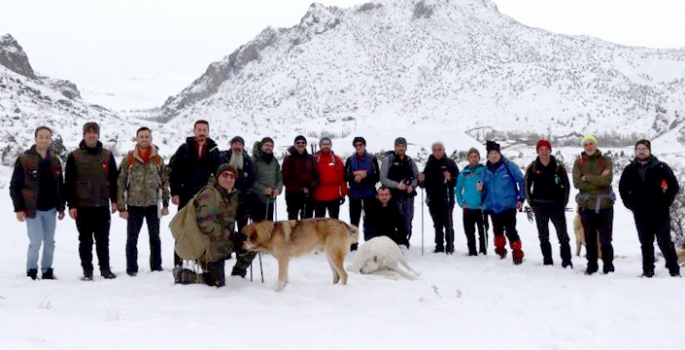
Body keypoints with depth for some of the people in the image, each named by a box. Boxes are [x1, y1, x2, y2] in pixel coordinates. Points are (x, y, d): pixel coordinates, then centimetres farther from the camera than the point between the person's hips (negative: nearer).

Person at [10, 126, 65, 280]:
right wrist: (19, 208, -9)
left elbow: (60, 186, 14)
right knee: (36, 242, -8)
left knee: (50, 242, 9)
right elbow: (15, 186, -3)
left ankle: (47, 271, 20)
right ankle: (31, 272, 8)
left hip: (50, 209, 4)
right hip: (33, 209, -4)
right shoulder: (24, 160, -4)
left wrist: (61, 207, 9)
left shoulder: (55, 160, 9)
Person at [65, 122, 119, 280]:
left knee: (103, 240, 9)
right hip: (82, 206, -2)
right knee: (85, 240, 6)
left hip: (103, 205, 2)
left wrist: (114, 200, 5)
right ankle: (87, 270, 12)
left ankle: (105, 268, 17)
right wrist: (71, 205, -7)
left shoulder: (107, 155, 6)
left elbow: (114, 179, 11)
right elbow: (69, 183, -2)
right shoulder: (74, 156, -1)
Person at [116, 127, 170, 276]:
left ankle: (156, 266, 21)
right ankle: (131, 268, 15)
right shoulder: (129, 159, -3)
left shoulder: (158, 159, 3)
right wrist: (121, 207, -7)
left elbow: (164, 182, 7)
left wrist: (165, 204, 3)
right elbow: (120, 184, -4)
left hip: (153, 205, 2)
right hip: (134, 205, -2)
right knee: (132, 239, 5)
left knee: (155, 238, 10)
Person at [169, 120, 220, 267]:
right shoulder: (184, 149, 0)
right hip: (185, 196, -1)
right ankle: (178, 262, 10)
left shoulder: (213, 150, 5)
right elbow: (173, 171, -2)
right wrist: (175, 193, -9)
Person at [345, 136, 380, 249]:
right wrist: (354, 175, -14)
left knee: (369, 219, 2)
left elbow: (377, 176, 0)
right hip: (354, 194, 1)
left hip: (369, 194, -1)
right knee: (354, 220, 5)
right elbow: (345, 176, 4)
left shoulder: (372, 159, 2)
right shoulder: (350, 160, 6)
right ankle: (353, 244, 11)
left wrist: (365, 175, -14)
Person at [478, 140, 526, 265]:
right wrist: (481, 188, -5)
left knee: (510, 231, -10)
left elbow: (521, 181, -4)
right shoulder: (486, 170, 7)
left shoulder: (509, 166, -7)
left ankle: (517, 254, -1)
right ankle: (500, 250, 34)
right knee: (497, 230, 17)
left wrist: (521, 198, -8)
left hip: (508, 205, -5)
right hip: (493, 207, 5)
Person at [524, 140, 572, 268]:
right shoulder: (532, 168, 2)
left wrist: (563, 203, -1)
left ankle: (567, 261, 1)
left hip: (556, 205, -2)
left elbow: (566, 185, 4)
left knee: (562, 235, -3)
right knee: (543, 236, 8)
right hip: (539, 207, 2)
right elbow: (527, 186, 10)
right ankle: (547, 261, 16)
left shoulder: (558, 166, -1)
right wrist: (532, 203, 5)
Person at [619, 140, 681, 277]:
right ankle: (648, 271, 14)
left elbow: (674, 186, 1)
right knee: (646, 243, 8)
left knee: (664, 242, -4)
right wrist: (629, 203, 10)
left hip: (660, 212, -3)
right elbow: (622, 188, 20)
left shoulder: (661, 167, -1)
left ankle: (674, 270, 2)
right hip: (640, 214, 3)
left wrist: (665, 202, -4)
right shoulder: (629, 170, 8)